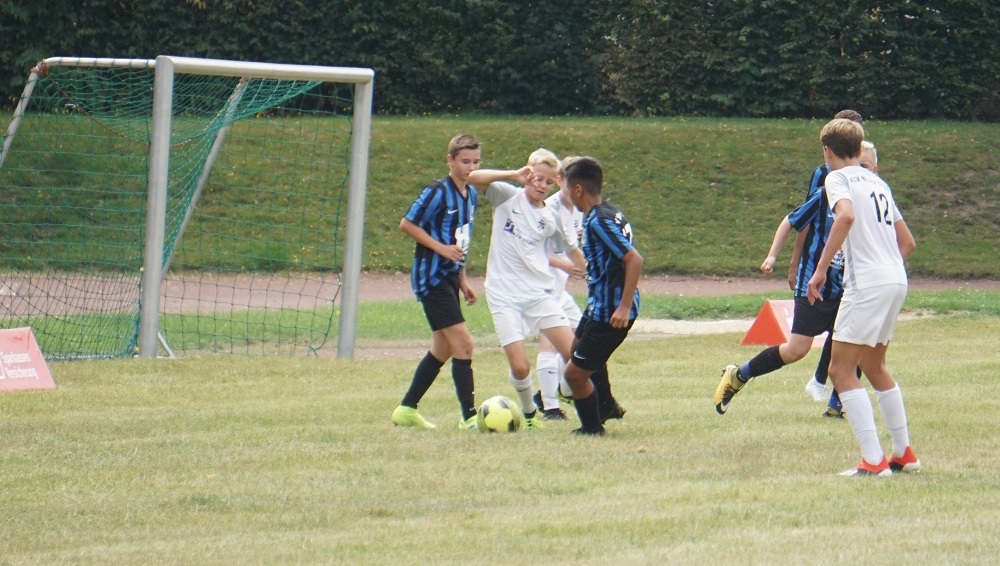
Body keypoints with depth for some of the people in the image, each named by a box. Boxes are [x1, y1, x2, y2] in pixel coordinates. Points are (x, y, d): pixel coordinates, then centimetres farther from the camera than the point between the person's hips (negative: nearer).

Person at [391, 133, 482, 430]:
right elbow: (407, 224, -13)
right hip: (431, 277, -9)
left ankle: (406, 410, 24)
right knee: (463, 344, -14)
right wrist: (441, 248, -19)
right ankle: (469, 416, -13)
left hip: (449, 276, 9)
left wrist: (462, 280, 18)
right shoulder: (438, 192, -16)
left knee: (442, 349, 14)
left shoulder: (471, 194, 10)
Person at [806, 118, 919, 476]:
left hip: (867, 284, -8)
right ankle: (904, 454, 27)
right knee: (873, 366, 23)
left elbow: (846, 216, -23)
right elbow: (908, 242, 22)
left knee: (841, 370, -4)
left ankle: (874, 461, -13)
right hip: (897, 281, 8)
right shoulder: (877, 182, 21)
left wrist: (820, 269, -22)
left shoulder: (838, 178, -2)